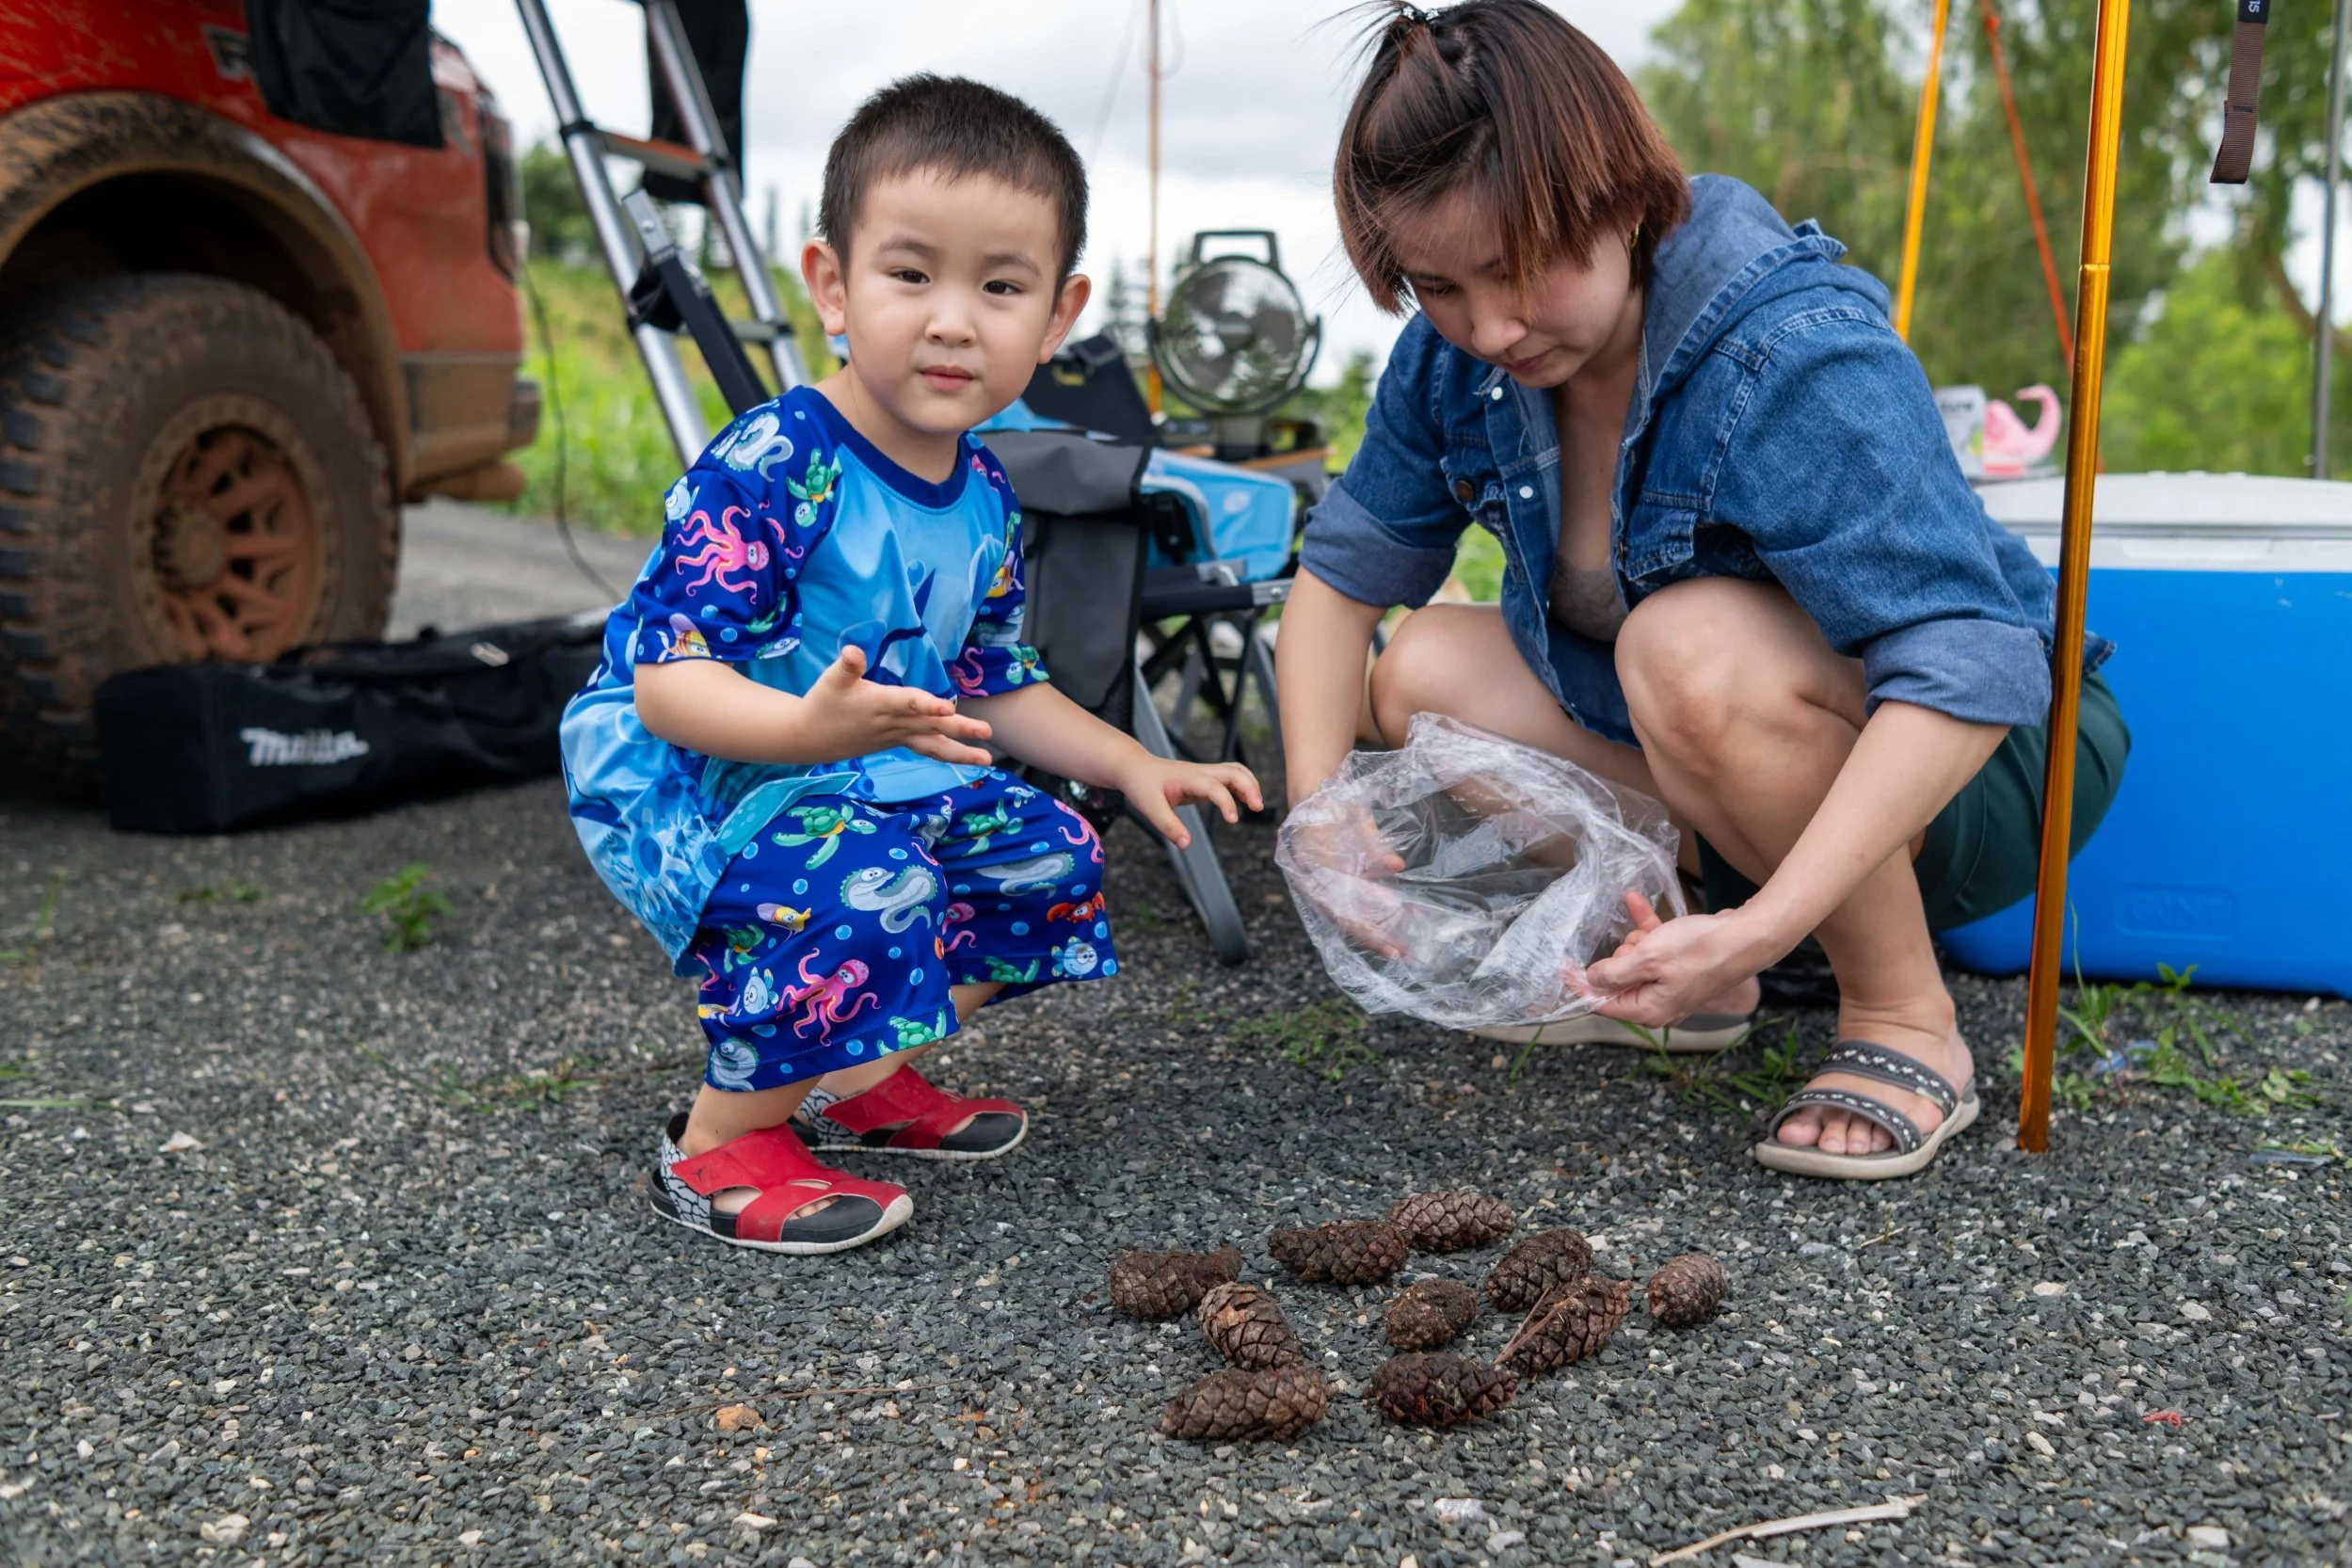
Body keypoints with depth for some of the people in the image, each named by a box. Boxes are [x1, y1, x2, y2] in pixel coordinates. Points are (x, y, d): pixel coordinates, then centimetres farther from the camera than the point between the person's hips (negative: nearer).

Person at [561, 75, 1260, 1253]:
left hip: (872, 783, 9)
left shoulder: (984, 499, 4)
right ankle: (722, 1143, -10)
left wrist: (1133, 768, 5)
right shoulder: (772, 469, -23)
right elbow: (668, 680, -27)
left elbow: (994, 688, 15)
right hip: (684, 783, -8)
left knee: (1051, 855, 5)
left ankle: (851, 1080, 18)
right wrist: (809, 727, -46)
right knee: (857, 888, -34)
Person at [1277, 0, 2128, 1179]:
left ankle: (1907, 1025, -17)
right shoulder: (1454, 355, -10)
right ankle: (1679, 966, -1)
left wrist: (1757, 931, -46)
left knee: (1693, 646, -36)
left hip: (1985, 754, -7)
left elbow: (1973, 673, -38)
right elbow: (1342, 572, -2)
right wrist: (1319, 812, -17)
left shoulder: (1798, 359, -32)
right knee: (1421, 670, -7)